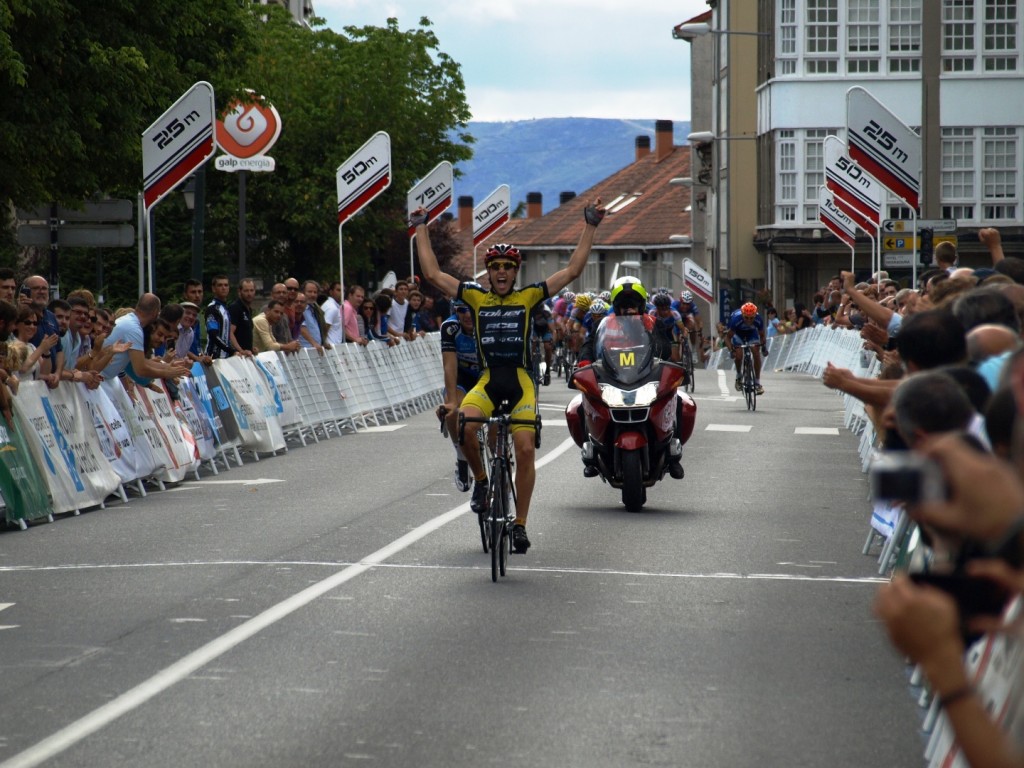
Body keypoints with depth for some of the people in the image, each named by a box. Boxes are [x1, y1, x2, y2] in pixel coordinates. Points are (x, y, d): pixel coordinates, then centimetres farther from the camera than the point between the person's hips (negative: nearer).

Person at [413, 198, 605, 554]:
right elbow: (433, 273, 8)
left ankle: (520, 524, 0)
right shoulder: (476, 298, 7)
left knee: (525, 449, -10)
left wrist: (590, 226, -1)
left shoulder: (529, 297, 5)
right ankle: (480, 480, -2)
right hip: (487, 380, 0)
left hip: (520, 381, 0)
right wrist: (421, 228, 10)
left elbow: (572, 270, 2)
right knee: (465, 424, -29)